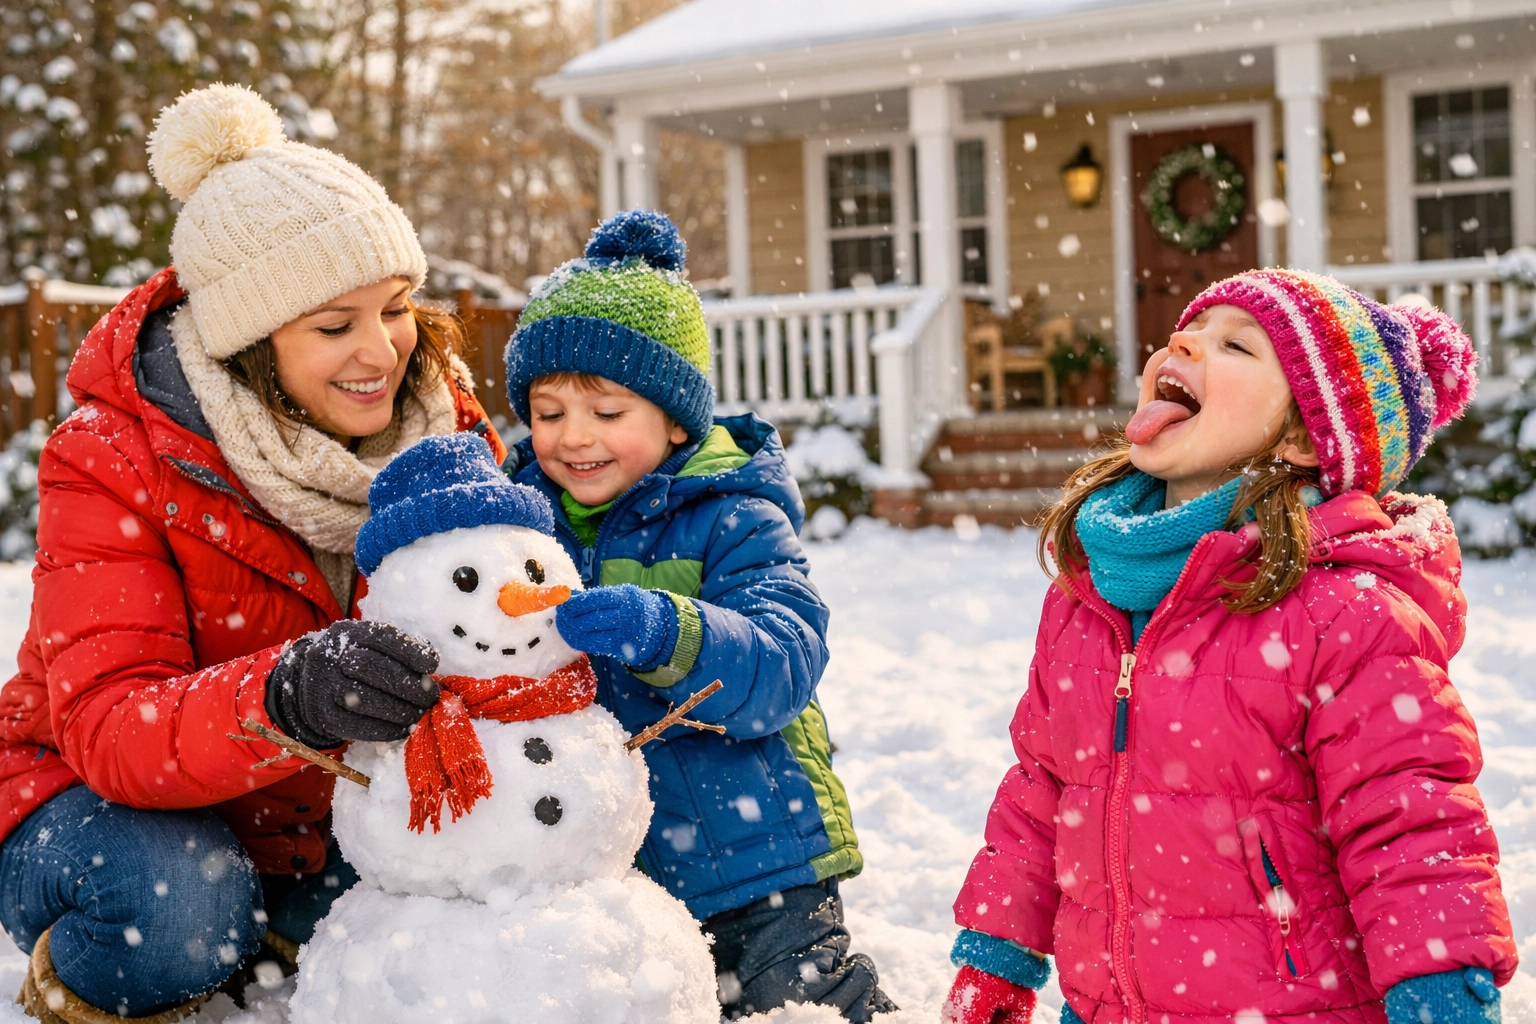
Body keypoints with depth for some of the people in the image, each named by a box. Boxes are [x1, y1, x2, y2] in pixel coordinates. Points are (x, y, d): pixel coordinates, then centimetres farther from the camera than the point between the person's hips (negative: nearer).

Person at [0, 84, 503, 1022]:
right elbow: (109, 728, -33)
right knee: (176, 912, -36)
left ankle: (284, 931, 6)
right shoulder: (111, 462, -23)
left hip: (320, 817, 5)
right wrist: (285, 696, -54)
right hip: (107, 800, -4)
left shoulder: (441, 413, -9)